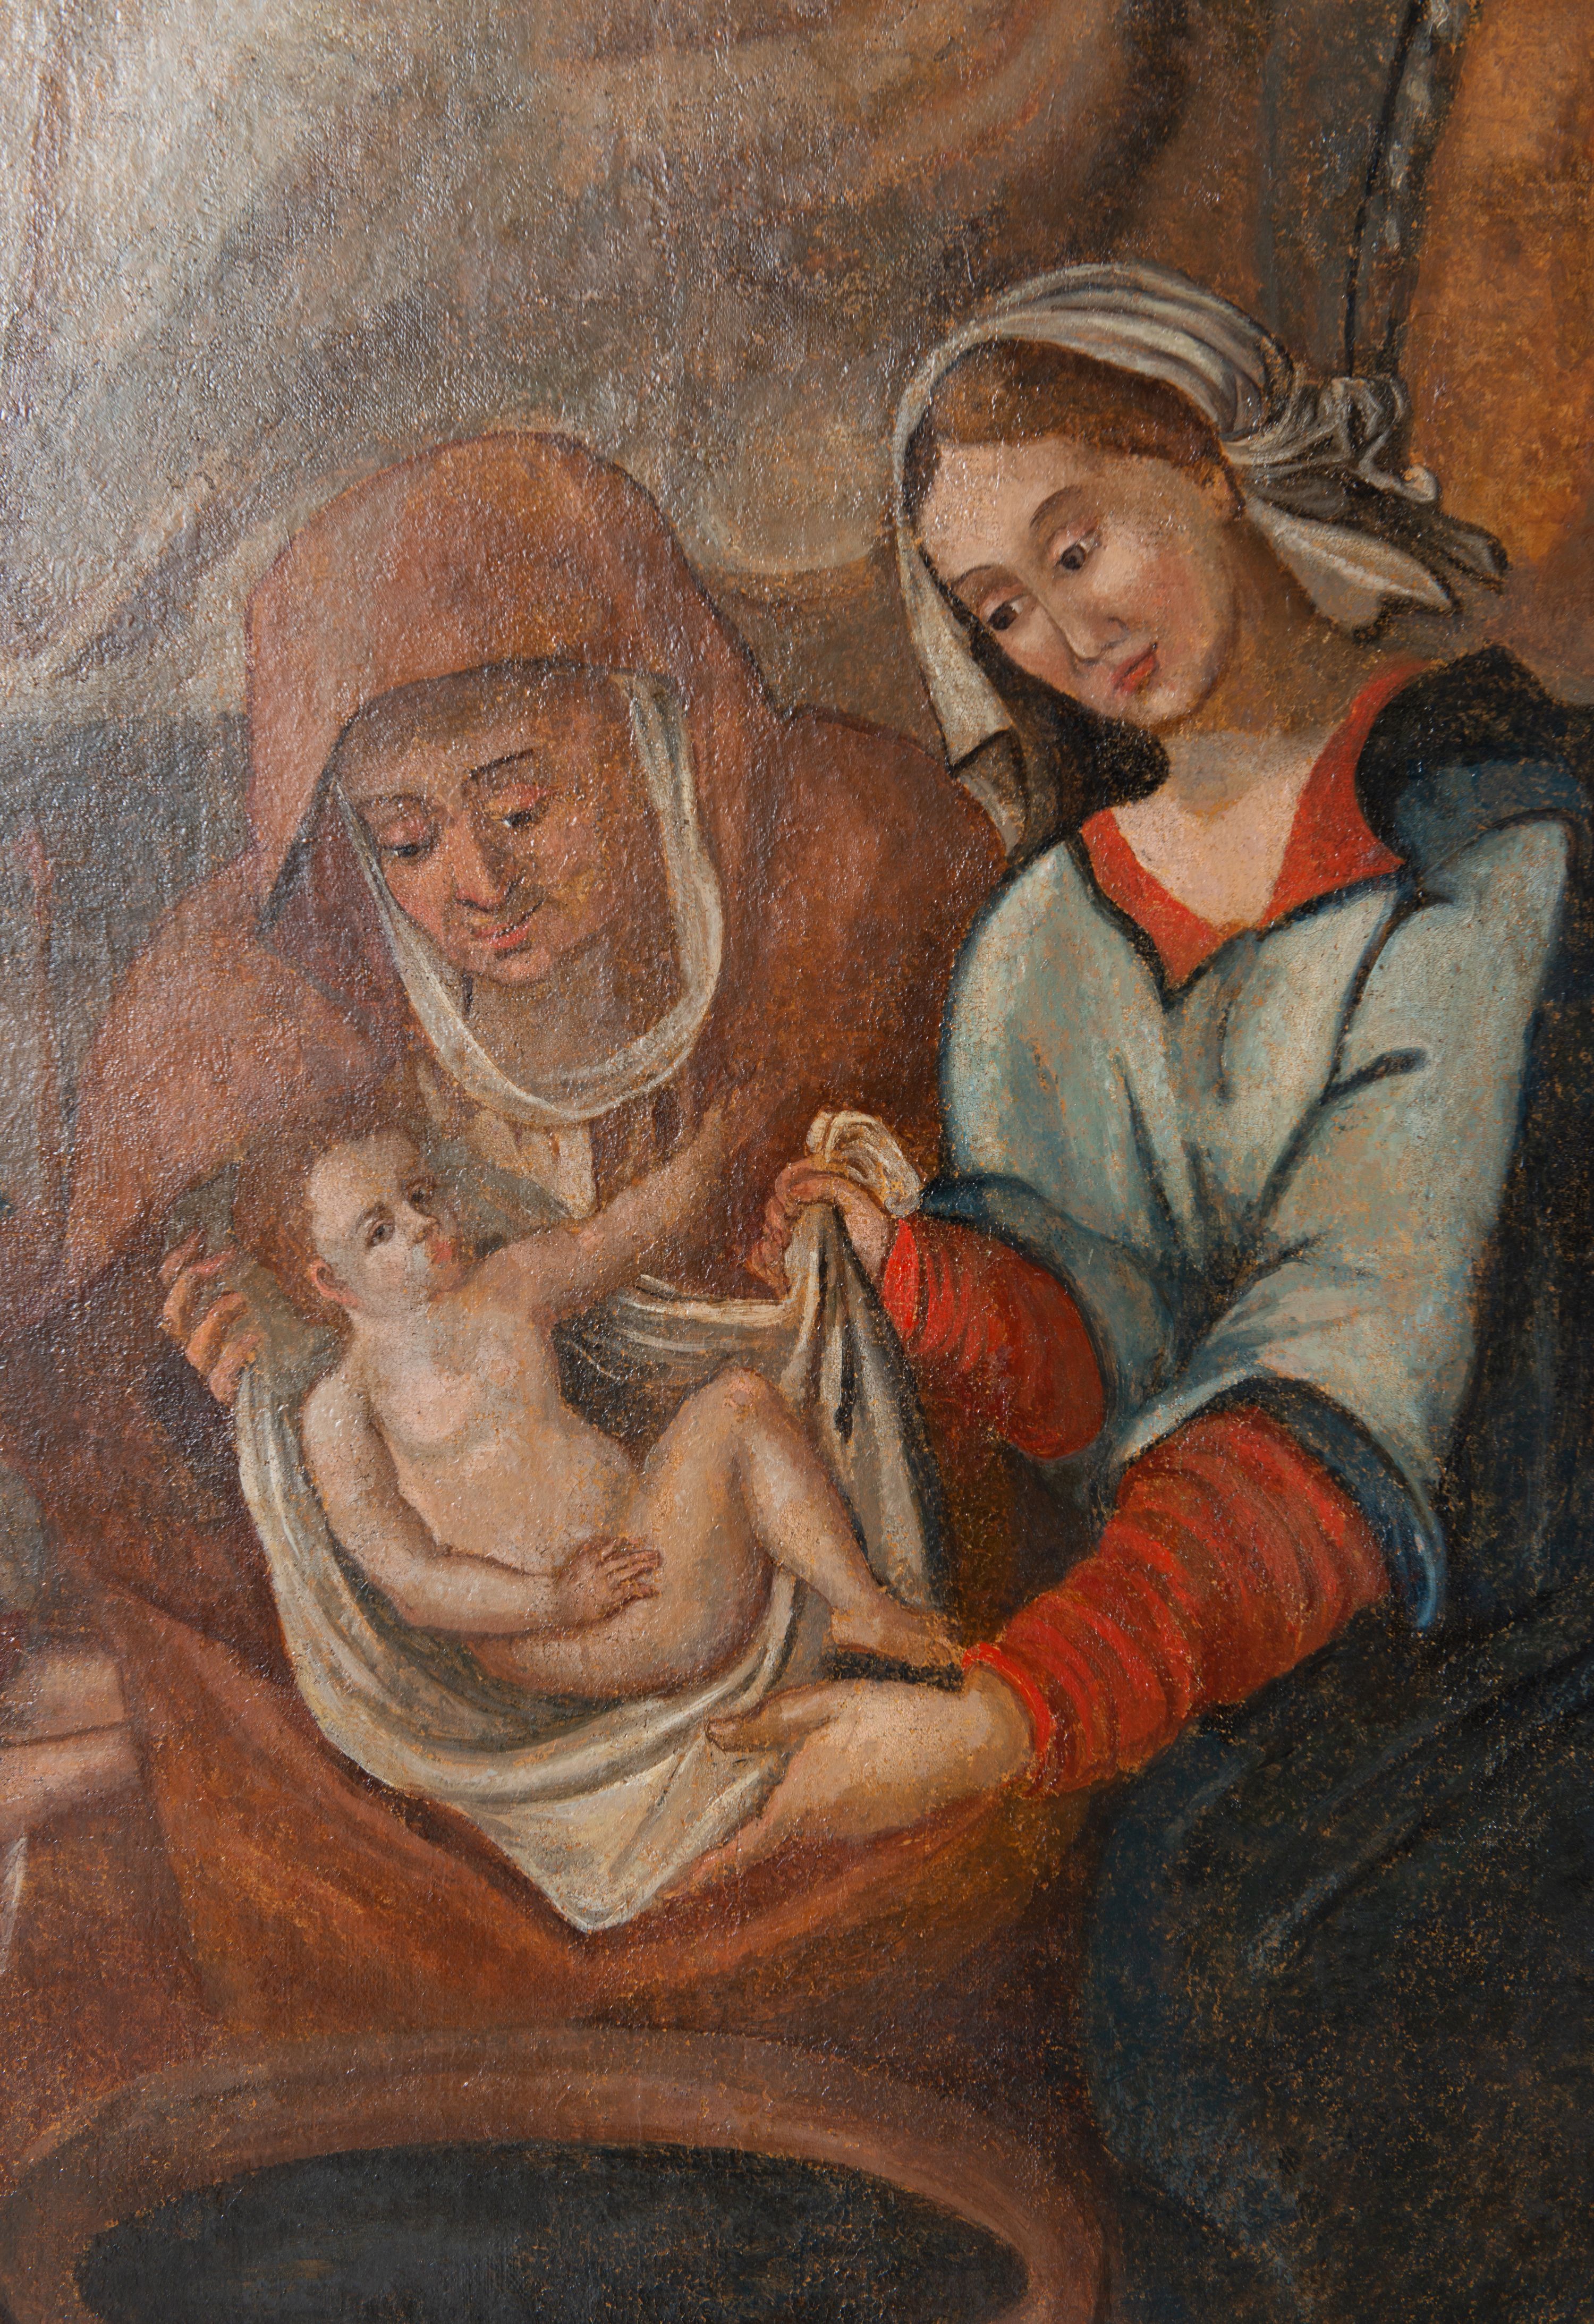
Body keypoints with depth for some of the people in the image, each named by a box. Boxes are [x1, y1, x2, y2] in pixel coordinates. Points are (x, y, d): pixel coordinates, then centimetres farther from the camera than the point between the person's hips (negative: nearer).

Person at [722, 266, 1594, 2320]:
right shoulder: (1052, 940, 11)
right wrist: (915, 1269, -22)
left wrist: (1010, 1721, -25)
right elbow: (1096, 1370, -1)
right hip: (1239, 1679, 3)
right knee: (1206, 1941, -18)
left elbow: (1362, 1373, -15)